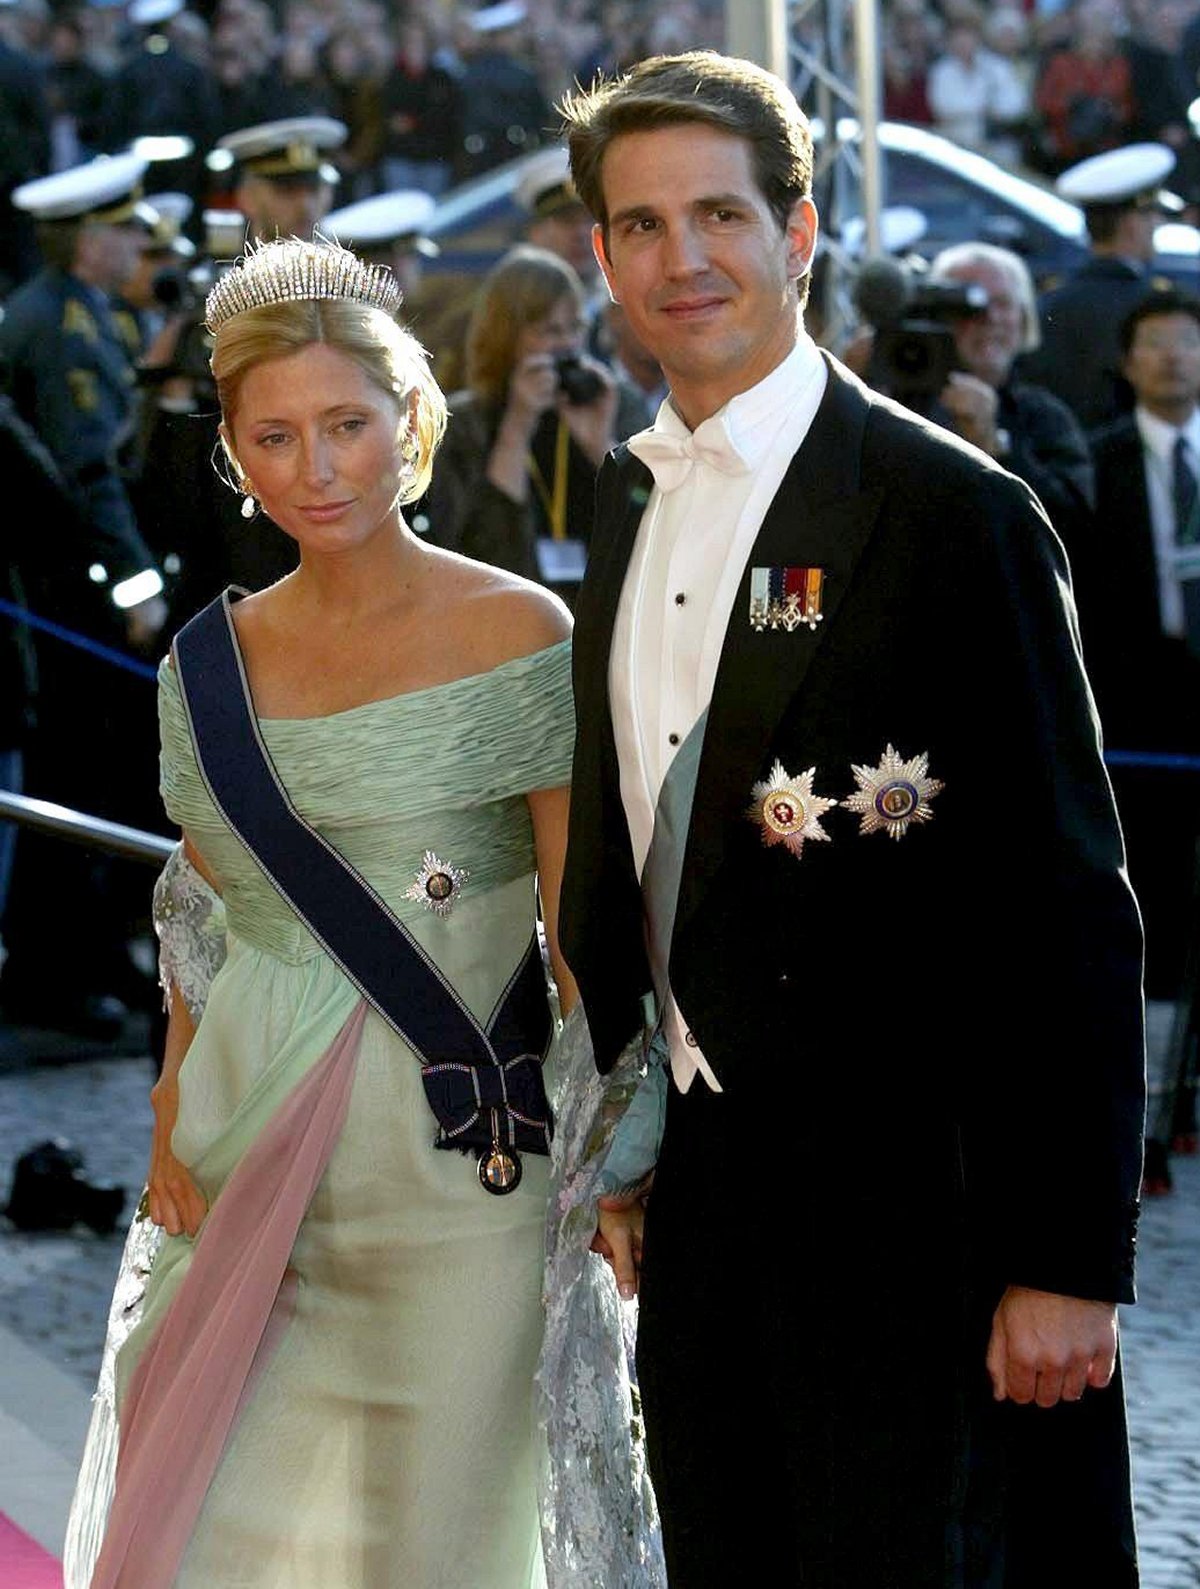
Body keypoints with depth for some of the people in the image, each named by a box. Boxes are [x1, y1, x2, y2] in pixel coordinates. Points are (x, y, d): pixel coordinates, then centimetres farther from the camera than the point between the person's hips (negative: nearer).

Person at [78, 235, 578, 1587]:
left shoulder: (520, 637, -5)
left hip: (458, 1170, -4)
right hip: (250, 1170, 4)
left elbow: (585, 928, -5)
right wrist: (173, 1121, 6)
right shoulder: (210, 662, 8)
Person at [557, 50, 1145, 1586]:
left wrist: (1065, 1261, -17)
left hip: (904, 1219, -7)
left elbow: (1069, 919, -15)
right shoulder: (630, 495, 10)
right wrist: (627, 1146, 16)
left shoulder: (950, 512, -13)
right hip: (700, 1199, 7)